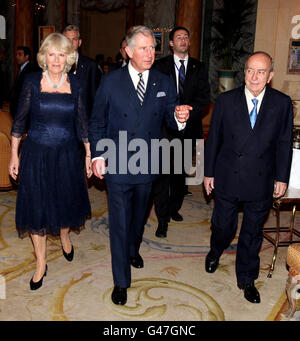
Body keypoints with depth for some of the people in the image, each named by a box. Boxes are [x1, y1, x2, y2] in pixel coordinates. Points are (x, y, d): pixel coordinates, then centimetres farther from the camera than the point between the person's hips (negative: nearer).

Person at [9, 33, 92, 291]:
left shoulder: (75, 84, 0)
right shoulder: (32, 82, -4)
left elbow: (82, 122, 5)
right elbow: (20, 120, -1)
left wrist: (89, 155, 4)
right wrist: (14, 156, -2)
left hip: (67, 153, 2)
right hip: (36, 153, -1)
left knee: (66, 200, 15)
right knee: (37, 206, 5)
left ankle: (64, 236, 48)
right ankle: (41, 264, 22)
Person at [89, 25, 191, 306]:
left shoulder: (164, 83, 0)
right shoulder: (111, 81, -7)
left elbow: (171, 119, 2)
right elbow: (97, 122, 0)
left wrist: (179, 118, -22)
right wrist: (97, 155, -8)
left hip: (148, 163, 3)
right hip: (117, 164, -3)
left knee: (139, 214, 23)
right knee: (119, 222, 3)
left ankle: (133, 249, 53)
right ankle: (121, 281, 17)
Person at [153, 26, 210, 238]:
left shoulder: (199, 68, 10)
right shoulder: (160, 66, 4)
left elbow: (205, 97, 1)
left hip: (189, 127, 3)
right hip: (165, 127, -3)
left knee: (180, 172, 14)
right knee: (162, 173, -6)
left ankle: (174, 208, 32)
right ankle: (163, 220, 0)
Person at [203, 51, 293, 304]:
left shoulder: (282, 103, -4)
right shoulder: (226, 100, -5)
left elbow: (285, 143, 2)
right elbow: (213, 139, 0)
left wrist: (282, 178, 2)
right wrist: (209, 173, 2)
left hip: (261, 182, 1)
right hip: (228, 178, 0)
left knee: (253, 233, 13)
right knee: (223, 225, 14)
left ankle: (247, 279, 33)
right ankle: (216, 251, 50)